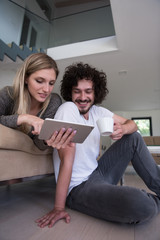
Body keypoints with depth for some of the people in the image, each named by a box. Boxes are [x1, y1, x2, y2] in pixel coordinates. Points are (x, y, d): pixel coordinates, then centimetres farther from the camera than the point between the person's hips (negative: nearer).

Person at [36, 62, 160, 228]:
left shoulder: (97, 111, 3)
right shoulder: (67, 109, -17)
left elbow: (132, 124, 8)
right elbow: (67, 157, -25)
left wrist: (122, 129, -17)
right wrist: (58, 207, -22)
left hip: (97, 175, 8)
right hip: (78, 188, -7)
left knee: (134, 138, 8)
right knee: (141, 206, -31)